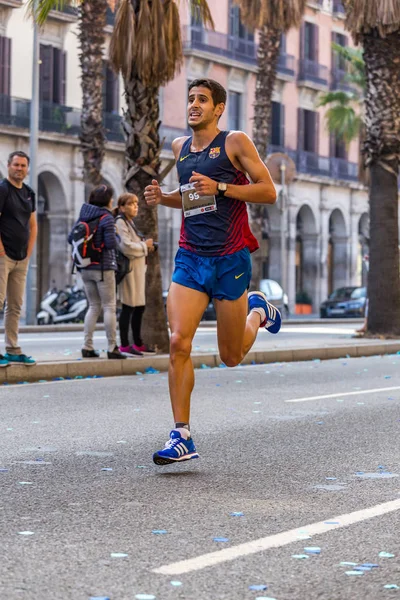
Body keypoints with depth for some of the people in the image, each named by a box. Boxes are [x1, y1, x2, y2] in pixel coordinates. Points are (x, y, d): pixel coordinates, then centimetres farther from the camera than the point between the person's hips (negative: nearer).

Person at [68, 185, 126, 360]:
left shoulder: (83, 216, 6)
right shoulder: (106, 217, -12)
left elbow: (71, 238, 7)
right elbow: (111, 243, -18)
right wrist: (115, 235, 3)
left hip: (85, 268, 6)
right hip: (103, 267, -6)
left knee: (94, 306, 15)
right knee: (109, 307, 1)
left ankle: (87, 347, 11)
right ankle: (112, 348, 0)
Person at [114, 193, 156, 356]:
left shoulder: (129, 223, 21)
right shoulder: (120, 222, -10)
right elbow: (125, 246, -21)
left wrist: (146, 246, 10)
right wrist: (144, 246, -9)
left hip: (138, 269, 10)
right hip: (129, 269, -10)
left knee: (139, 308, 13)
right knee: (128, 307, -8)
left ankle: (138, 343, 21)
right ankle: (124, 345, -5)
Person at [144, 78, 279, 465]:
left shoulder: (235, 143, -3)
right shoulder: (180, 147, 13)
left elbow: (268, 192, -8)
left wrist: (219, 188, -18)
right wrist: (162, 198, 7)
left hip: (230, 259, -4)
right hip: (190, 258, 4)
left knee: (231, 357, 8)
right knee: (178, 342, -15)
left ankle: (257, 311, 41)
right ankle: (182, 438, -10)